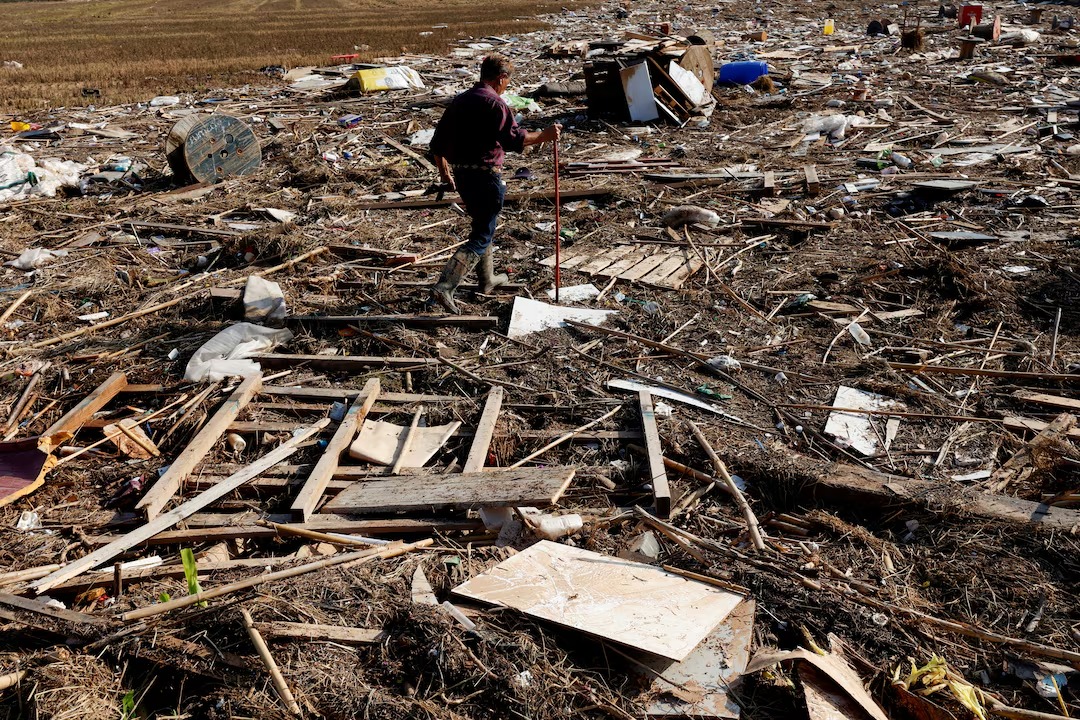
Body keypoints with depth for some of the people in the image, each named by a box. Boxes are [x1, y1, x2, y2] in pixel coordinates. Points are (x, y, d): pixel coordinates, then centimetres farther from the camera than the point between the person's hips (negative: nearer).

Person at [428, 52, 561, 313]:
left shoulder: (459, 101, 13)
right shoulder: (494, 103, -12)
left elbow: (437, 144, 16)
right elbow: (513, 139, -22)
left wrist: (444, 173, 27)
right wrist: (544, 135, -11)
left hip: (460, 175, 9)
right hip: (485, 176, -8)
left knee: (482, 225, 26)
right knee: (481, 238, -4)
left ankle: (487, 279, 38)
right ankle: (444, 287, -15)